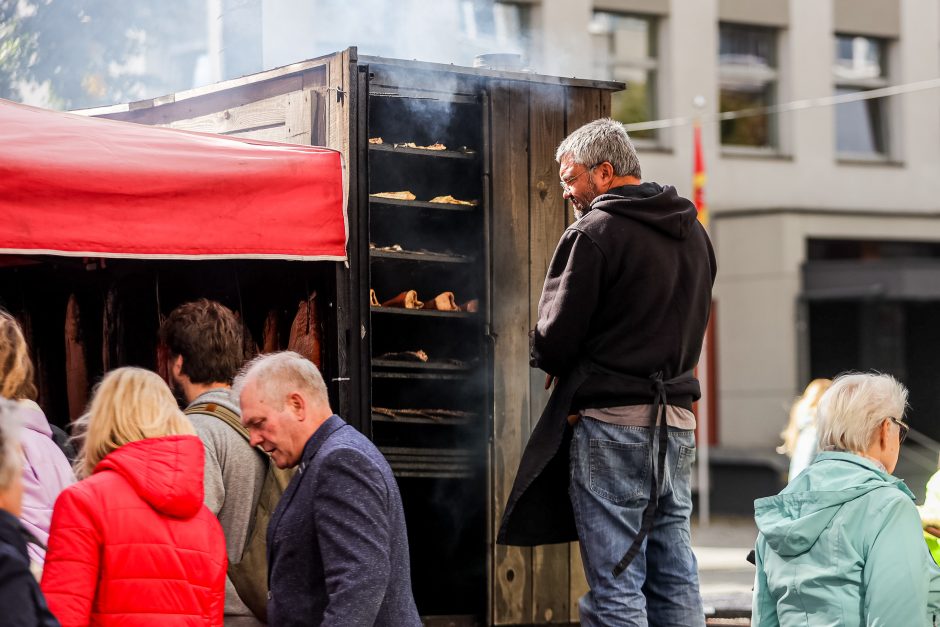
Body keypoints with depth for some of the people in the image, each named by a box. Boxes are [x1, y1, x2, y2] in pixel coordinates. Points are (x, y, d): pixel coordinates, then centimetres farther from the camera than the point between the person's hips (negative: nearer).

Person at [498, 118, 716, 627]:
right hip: (677, 418, 8)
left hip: (611, 419, -7)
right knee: (676, 582, 10)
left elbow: (554, 341, -10)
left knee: (615, 584, -6)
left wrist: (554, 364, 11)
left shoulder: (595, 231, -10)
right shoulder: (693, 234, 15)